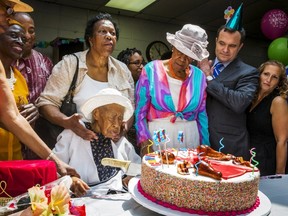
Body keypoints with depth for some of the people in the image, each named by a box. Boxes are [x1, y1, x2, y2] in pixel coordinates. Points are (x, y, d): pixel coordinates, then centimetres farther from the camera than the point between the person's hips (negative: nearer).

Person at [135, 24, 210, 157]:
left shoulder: (199, 76, 2)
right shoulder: (151, 70, -5)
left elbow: (202, 115, 9)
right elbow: (139, 111, -6)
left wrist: (205, 146, 6)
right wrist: (144, 141, -16)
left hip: (190, 137, 3)